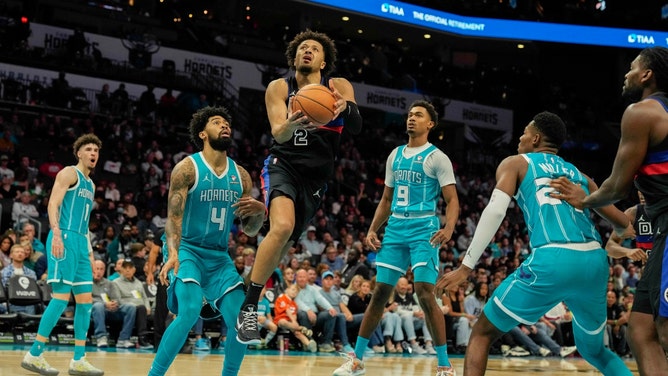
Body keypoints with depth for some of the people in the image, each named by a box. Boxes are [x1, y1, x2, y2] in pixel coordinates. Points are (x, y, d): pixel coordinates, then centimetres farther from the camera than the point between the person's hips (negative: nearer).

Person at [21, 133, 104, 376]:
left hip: (80, 242, 9)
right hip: (64, 238, -9)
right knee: (61, 297, -13)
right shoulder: (69, 173, -2)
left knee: (85, 300, 4)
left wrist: (90, 252, 21)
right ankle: (34, 355, -8)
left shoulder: (90, 184, 23)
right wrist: (57, 234, -27)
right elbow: (53, 204, -13)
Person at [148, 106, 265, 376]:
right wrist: (173, 253, -35)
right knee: (190, 312, -26)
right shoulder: (187, 168, -9)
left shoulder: (240, 176, 6)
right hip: (187, 251, -5)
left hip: (220, 256, 5)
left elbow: (250, 230, 10)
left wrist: (260, 211, -13)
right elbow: (174, 217, -17)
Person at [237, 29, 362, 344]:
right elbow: (277, 134, -17)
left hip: (316, 176, 3)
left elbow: (356, 127, -20)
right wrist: (290, 124, -42)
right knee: (282, 227, -30)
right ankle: (248, 309, -21)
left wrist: (346, 107, -43)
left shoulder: (338, 87, -4)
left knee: (284, 244, 11)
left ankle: (249, 301, 37)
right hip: (283, 164, -3)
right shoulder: (279, 88, -4)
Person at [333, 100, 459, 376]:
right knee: (380, 293, 7)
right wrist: (372, 230, 9)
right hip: (395, 228, 6)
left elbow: (452, 200, -8)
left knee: (425, 294, -14)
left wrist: (449, 228, -26)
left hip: (423, 229, -6)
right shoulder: (395, 155, 15)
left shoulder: (437, 157, -3)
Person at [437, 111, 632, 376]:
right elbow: (624, 226, 29)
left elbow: (495, 210, -1)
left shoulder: (516, 163, 17)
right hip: (595, 262, 5)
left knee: (482, 333, 10)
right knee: (593, 349, 29)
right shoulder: (579, 175, 29)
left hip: (553, 260, -5)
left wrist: (466, 267, -1)